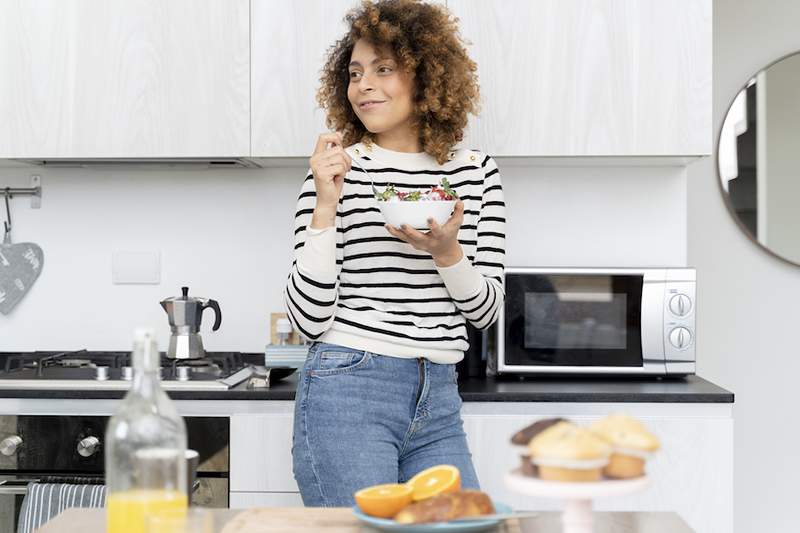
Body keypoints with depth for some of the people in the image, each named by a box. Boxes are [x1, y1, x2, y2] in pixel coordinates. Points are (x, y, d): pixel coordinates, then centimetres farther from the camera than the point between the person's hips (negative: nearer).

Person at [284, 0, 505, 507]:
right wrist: (326, 207, -16)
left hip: (438, 402, 4)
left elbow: (486, 309, 6)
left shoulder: (476, 171, 7)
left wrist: (446, 250, -13)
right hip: (346, 393, -4)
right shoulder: (336, 171, -4)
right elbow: (308, 320, -8)